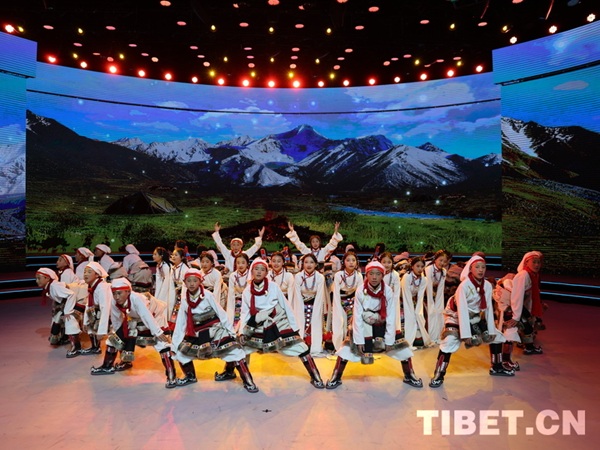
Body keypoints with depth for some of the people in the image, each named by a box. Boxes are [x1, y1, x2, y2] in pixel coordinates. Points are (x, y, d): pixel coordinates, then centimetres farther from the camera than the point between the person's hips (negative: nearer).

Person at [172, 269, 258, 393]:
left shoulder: (207, 295, -12)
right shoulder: (185, 301, 1)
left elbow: (221, 313, -9)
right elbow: (180, 323, 6)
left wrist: (231, 331, -9)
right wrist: (175, 343, 3)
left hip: (216, 330, -5)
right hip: (197, 334, 5)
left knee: (233, 351, -15)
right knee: (180, 352, 4)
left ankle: (248, 381, -5)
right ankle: (190, 376, 28)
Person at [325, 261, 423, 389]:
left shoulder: (388, 291, -20)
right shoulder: (360, 291, -22)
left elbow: (391, 317, -15)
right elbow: (357, 317, -17)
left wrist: (389, 340, -15)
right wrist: (359, 340, -17)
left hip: (383, 325, 1)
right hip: (364, 326, -1)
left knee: (403, 348, -4)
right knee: (347, 348, -12)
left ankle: (409, 376, 22)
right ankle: (336, 378, 7)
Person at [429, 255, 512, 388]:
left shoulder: (487, 285, -10)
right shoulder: (464, 285, -28)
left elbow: (488, 308, -4)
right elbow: (462, 310, -30)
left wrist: (491, 330, -5)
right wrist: (466, 334, -32)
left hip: (475, 317, 7)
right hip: (456, 316, -7)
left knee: (496, 336, 11)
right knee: (449, 341, -26)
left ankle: (497, 367, 34)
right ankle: (439, 375, -13)